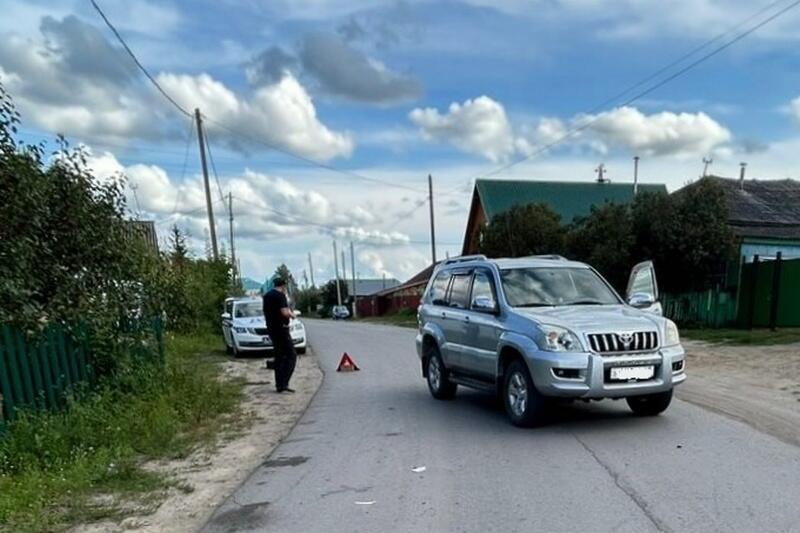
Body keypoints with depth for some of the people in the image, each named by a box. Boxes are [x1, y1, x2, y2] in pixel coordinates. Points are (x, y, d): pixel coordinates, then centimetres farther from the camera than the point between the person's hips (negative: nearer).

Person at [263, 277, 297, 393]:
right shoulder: (280, 295, -14)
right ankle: (283, 383, -14)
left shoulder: (267, 295, 14)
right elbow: (284, 312, -25)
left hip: (271, 328, 9)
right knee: (291, 355, -6)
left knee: (279, 357, 14)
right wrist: (291, 314, -4)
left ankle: (279, 385, 15)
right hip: (280, 328, -9)